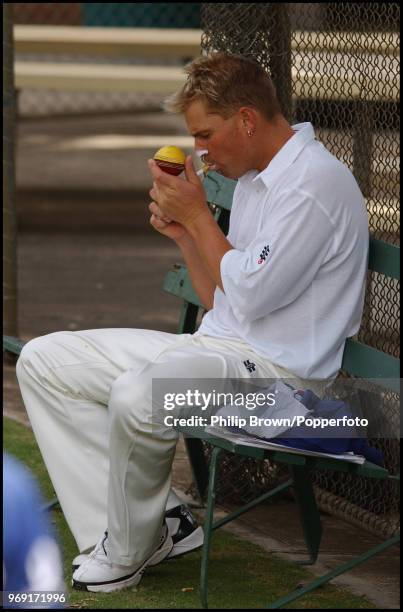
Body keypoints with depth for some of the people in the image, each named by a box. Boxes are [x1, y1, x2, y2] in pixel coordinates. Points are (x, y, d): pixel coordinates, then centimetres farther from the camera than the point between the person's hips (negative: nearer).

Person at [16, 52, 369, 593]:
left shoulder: (316, 183, -14)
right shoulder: (253, 180, 17)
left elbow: (251, 294, -19)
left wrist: (198, 215, -9)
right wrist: (184, 234, 6)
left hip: (277, 368, -11)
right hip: (217, 346, 11)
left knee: (136, 395, -38)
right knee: (43, 360, 4)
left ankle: (129, 551, -11)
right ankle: (130, 527, -7)